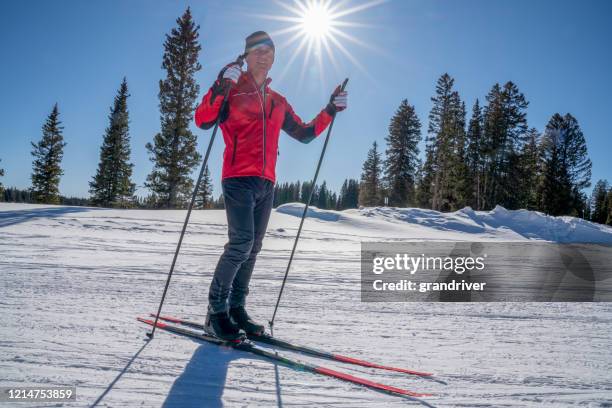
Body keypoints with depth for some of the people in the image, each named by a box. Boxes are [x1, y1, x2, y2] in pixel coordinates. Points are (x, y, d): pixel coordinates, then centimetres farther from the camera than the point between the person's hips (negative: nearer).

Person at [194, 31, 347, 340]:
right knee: (241, 243, -17)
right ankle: (216, 312, -6)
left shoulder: (278, 102, 21)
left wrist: (330, 110, 17)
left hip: (266, 184, 6)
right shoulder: (232, 90, 3)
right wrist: (220, 87, -25)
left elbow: (304, 133, 27)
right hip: (238, 179, -6)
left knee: (252, 249, 6)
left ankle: (236, 308, 16)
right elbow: (202, 121, -12)